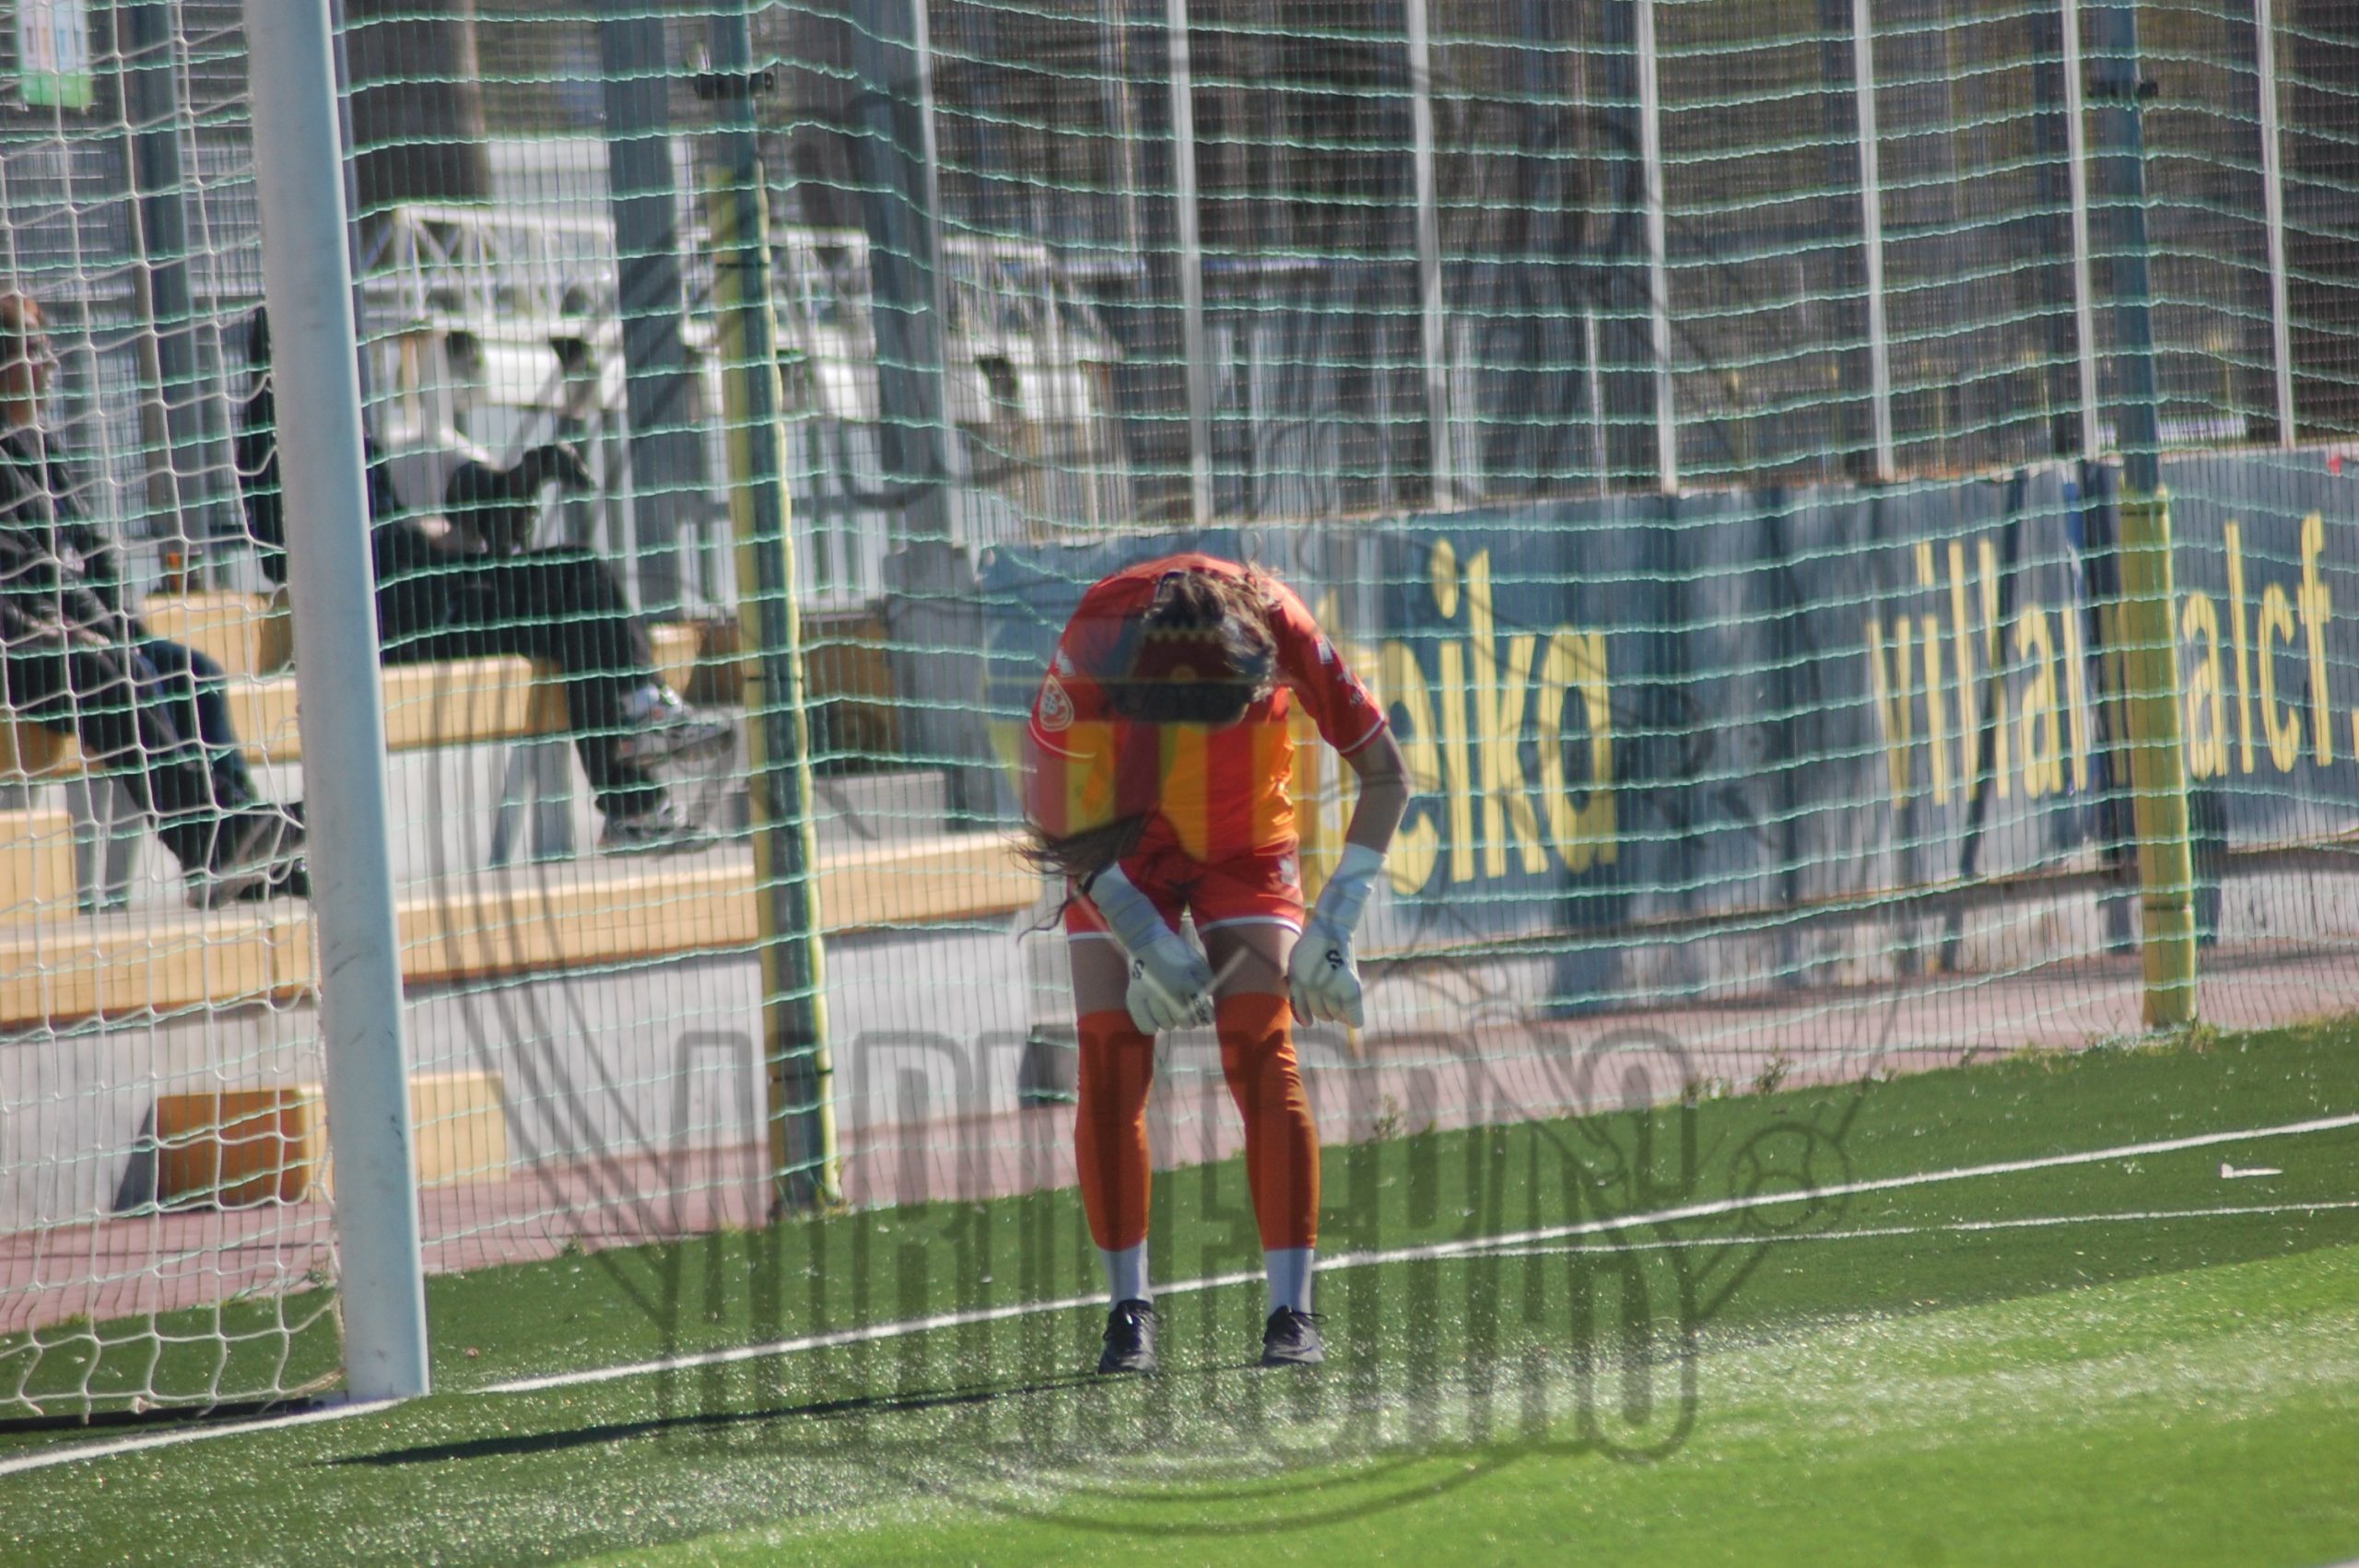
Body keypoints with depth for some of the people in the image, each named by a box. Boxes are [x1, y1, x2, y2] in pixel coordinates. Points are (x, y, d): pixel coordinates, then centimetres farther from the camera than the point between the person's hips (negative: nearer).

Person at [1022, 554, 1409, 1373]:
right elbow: (1050, 815, -17)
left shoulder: (1278, 629, -28)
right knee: (1111, 1067, -10)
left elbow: (1385, 775, -13)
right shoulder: (1095, 643, -30)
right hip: (1120, 847, 0)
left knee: (1261, 1057, -14)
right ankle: (1127, 1311, 1)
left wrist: (1334, 923, -18)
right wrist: (1145, 939, -21)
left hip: (1244, 841, 0)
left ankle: (1292, 1314, -12)